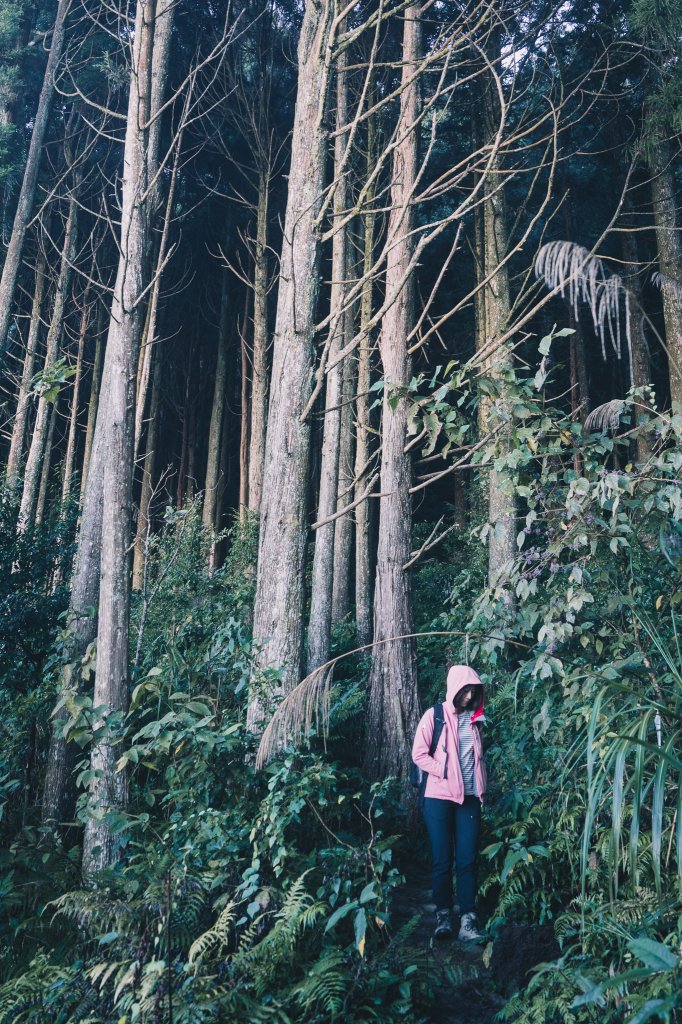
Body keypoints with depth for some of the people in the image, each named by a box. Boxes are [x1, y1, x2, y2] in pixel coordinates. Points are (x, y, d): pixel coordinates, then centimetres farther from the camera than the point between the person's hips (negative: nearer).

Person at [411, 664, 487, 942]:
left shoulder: (474, 718, 9)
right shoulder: (435, 716, -4)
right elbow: (419, 754, -6)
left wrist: (482, 788, 11)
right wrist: (446, 772, -13)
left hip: (469, 797, 3)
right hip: (439, 797, -3)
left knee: (467, 859, 0)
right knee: (442, 860, 2)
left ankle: (468, 918, 5)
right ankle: (443, 914, 15)